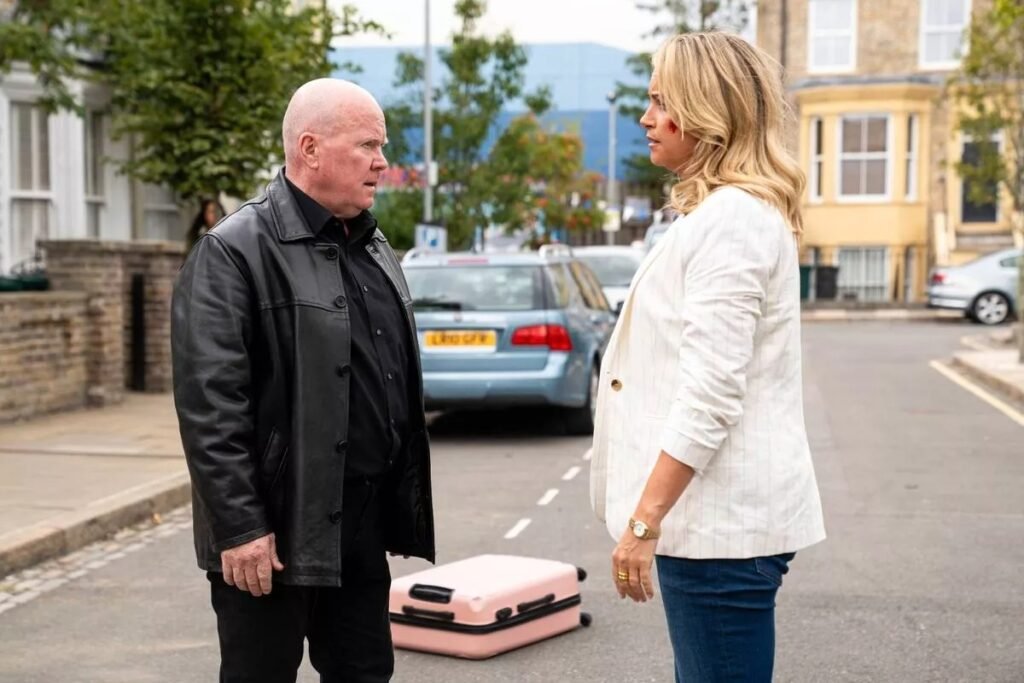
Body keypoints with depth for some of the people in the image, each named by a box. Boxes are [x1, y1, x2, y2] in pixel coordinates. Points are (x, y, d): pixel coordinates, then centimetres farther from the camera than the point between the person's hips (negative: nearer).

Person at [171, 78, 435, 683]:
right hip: (276, 527, -7)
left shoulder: (372, 245, 14)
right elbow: (210, 405, -17)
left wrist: (401, 502, 17)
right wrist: (238, 527, -21)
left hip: (364, 521, 8)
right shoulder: (235, 251, -12)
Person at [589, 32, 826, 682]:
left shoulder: (732, 220, -16)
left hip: (721, 521, -10)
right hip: (716, 511, 10)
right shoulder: (733, 212, 16)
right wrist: (650, 513, 21)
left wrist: (643, 521, -20)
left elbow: (710, 394, -23)